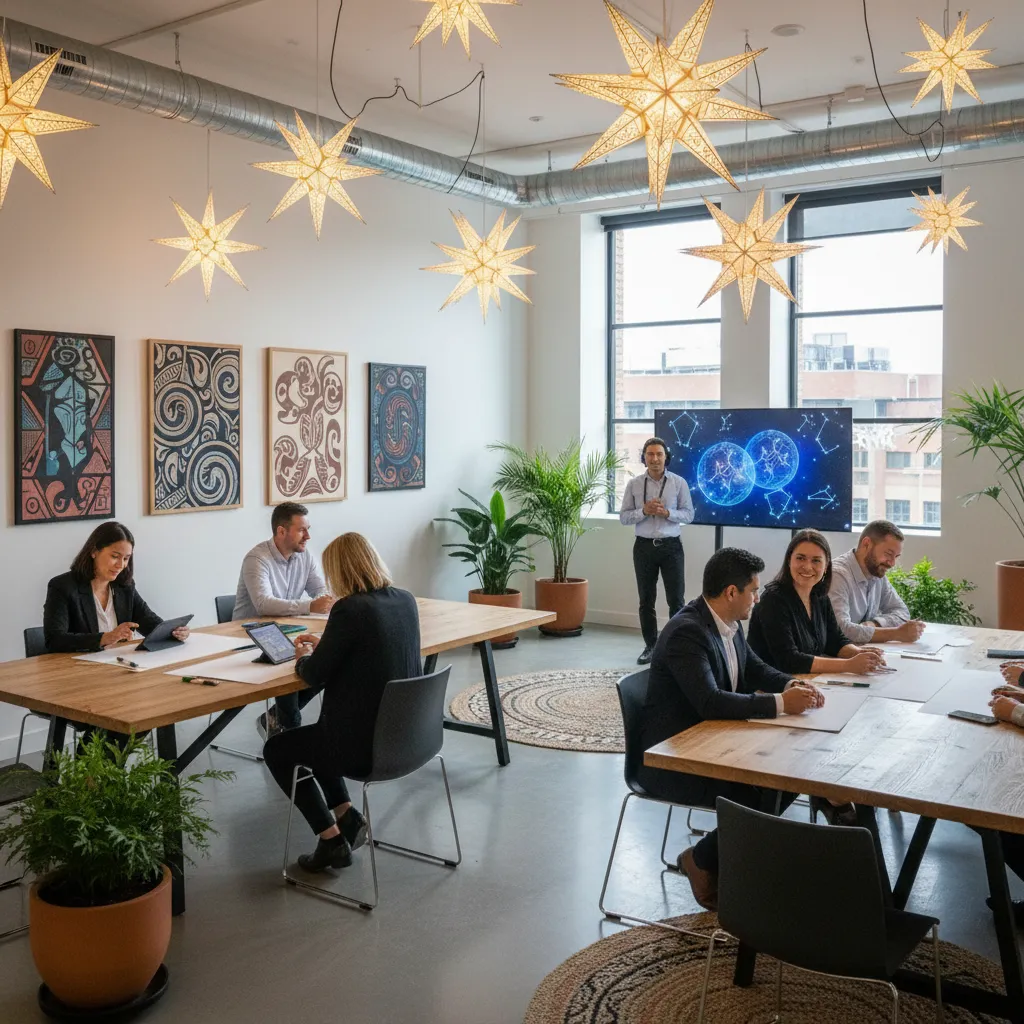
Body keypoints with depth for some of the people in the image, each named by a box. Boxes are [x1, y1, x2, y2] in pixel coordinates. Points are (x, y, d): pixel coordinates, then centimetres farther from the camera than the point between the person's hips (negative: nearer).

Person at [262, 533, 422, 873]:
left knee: (276, 750, 19)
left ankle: (332, 838, 16)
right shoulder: (406, 600, 1)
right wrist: (323, 645, 23)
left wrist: (303, 657, 10)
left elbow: (315, 676, -12)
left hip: (364, 742, -8)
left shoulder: (349, 609, -21)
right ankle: (347, 816, 22)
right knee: (315, 734, 32)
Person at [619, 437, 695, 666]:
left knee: (676, 599, -1)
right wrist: (644, 511, -16)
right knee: (646, 600, 8)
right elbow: (624, 517, 1)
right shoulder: (634, 484, 2)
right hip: (644, 546, 1)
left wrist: (667, 512, -18)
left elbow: (689, 514, -1)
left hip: (671, 546, -1)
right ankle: (650, 646, 18)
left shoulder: (679, 483, -1)